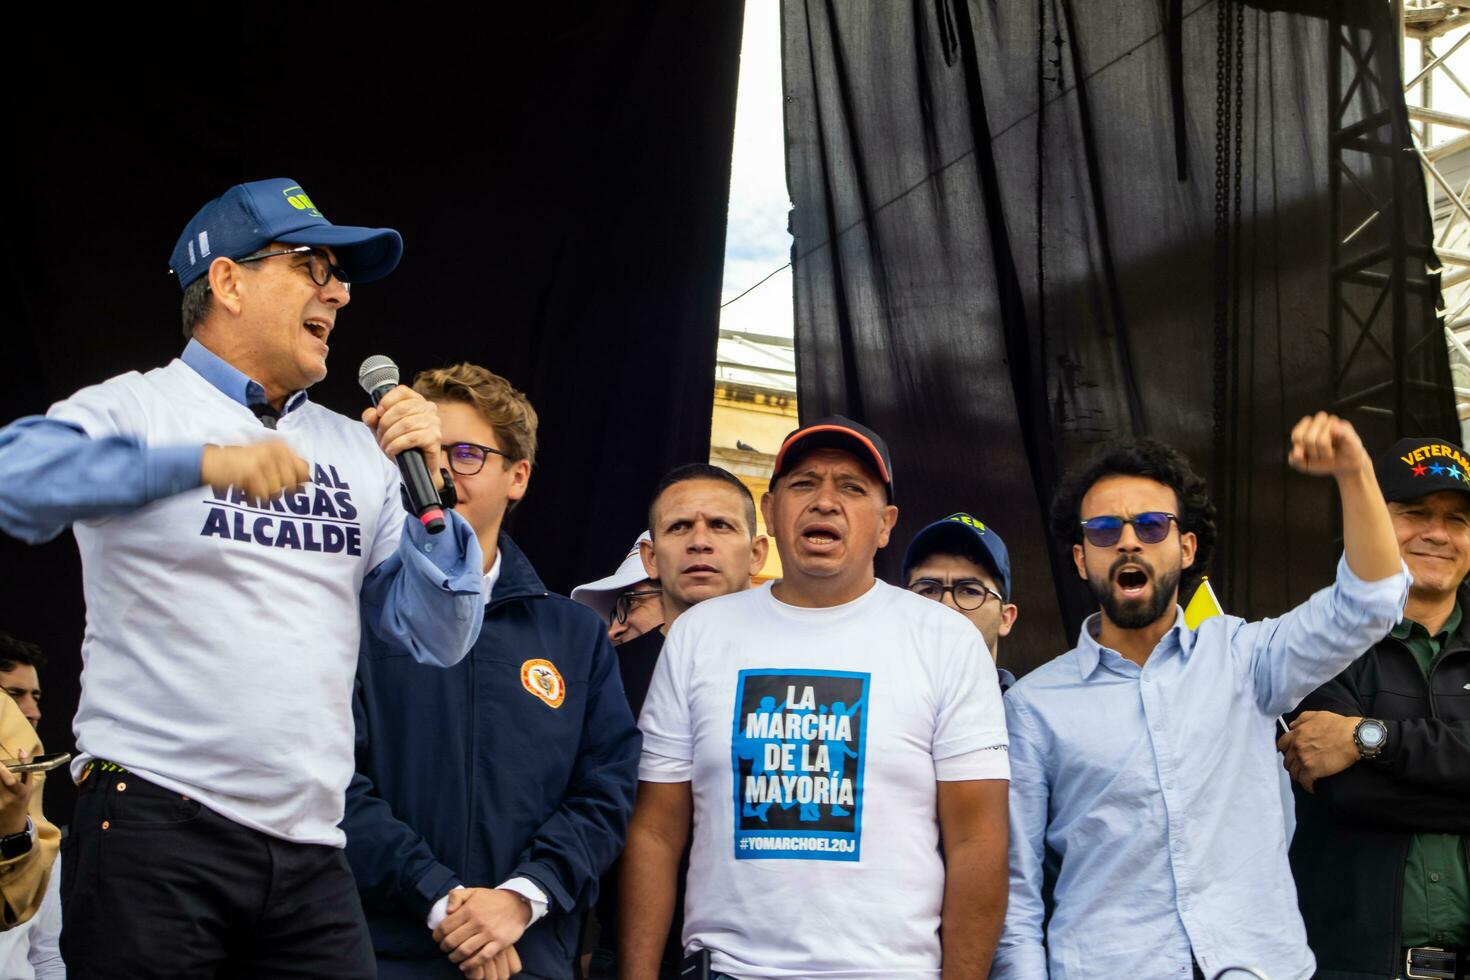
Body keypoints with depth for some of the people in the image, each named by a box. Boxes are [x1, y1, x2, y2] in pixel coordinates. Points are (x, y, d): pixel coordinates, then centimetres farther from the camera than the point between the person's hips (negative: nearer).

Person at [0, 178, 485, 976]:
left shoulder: (357, 450, 14)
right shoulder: (136, 407, 1)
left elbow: (438, 639, 11)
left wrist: (424, 487, -1)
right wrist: (200, 461, -28)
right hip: (156, 826, -4)